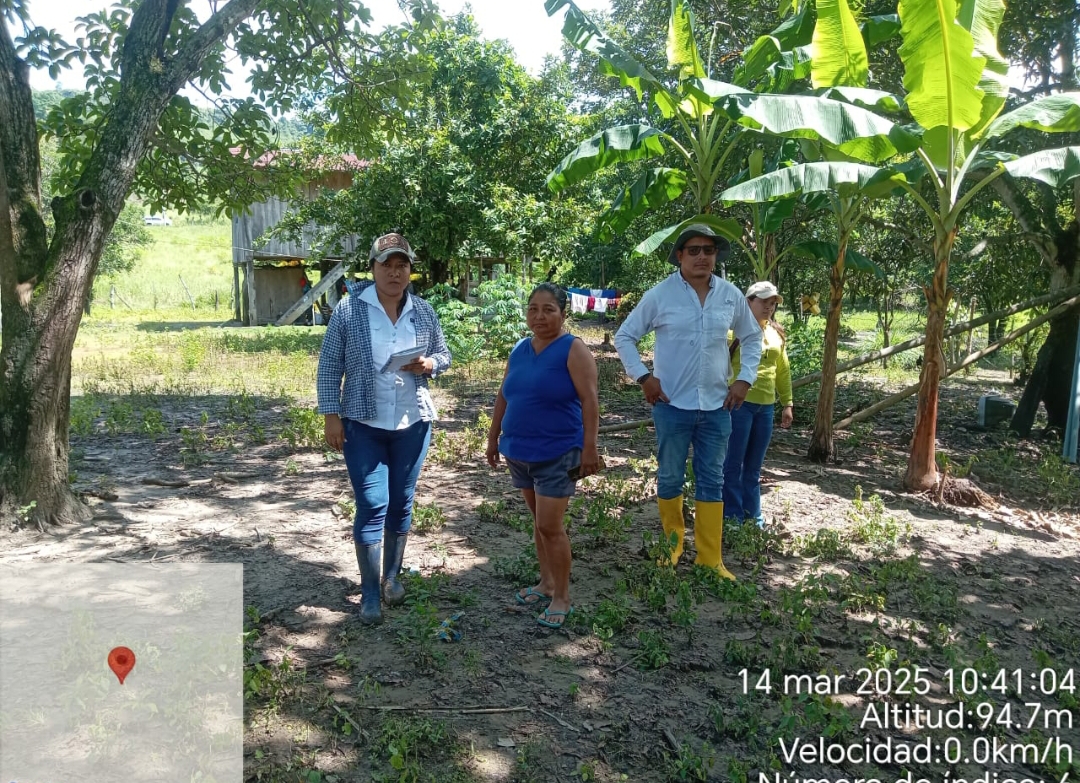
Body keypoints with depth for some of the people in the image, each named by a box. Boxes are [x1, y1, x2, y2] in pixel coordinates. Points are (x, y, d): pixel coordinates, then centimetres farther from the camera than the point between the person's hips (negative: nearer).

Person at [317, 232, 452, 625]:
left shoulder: (423, 312, 2)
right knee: (372, 506, -3)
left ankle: (392, 576, 29)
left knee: (401, 504, 12)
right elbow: (330, 365, -4)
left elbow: (443, 354, 11)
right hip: (363, 424, -3)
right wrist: (331, 415, -9)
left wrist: (429, 364, -12)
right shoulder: (349, 309, -6)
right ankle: (369, 593, 9)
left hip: (412, 424, 3)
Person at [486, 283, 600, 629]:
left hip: (556, 454, -6)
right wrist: (493, 437, 16)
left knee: (550, 526, -7)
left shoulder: (573, 350, -11)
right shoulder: (519, 350, 9)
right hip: (519, 452, 7)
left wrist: (589, 448, -19)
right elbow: (503, 398, 16)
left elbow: (589, 400, -15)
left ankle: (561, 597, 7)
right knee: (538, 522, 16)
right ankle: (546, 583, 30)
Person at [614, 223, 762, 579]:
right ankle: (673, 542, 30)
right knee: (670, 478, 10)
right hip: (672, 405, -2)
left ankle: (710, 559, 16)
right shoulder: (660, 294, -7)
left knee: (712, 482, 8)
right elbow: (624, 337, 1)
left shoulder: (731, 295, 2)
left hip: (716, 406, 3)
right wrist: (643, 377, -8)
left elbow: (752, 337, 16)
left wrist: (745, 379, 5)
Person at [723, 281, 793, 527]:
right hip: (739, 404, -6)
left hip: (766, 407, 7)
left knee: (754, 467, 14)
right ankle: (732, 517, 8)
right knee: (733, 465, 0)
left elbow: (783, 370, 20)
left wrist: (787, 403, 17)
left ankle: (753, 516, 23)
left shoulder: (776, 333, 14)